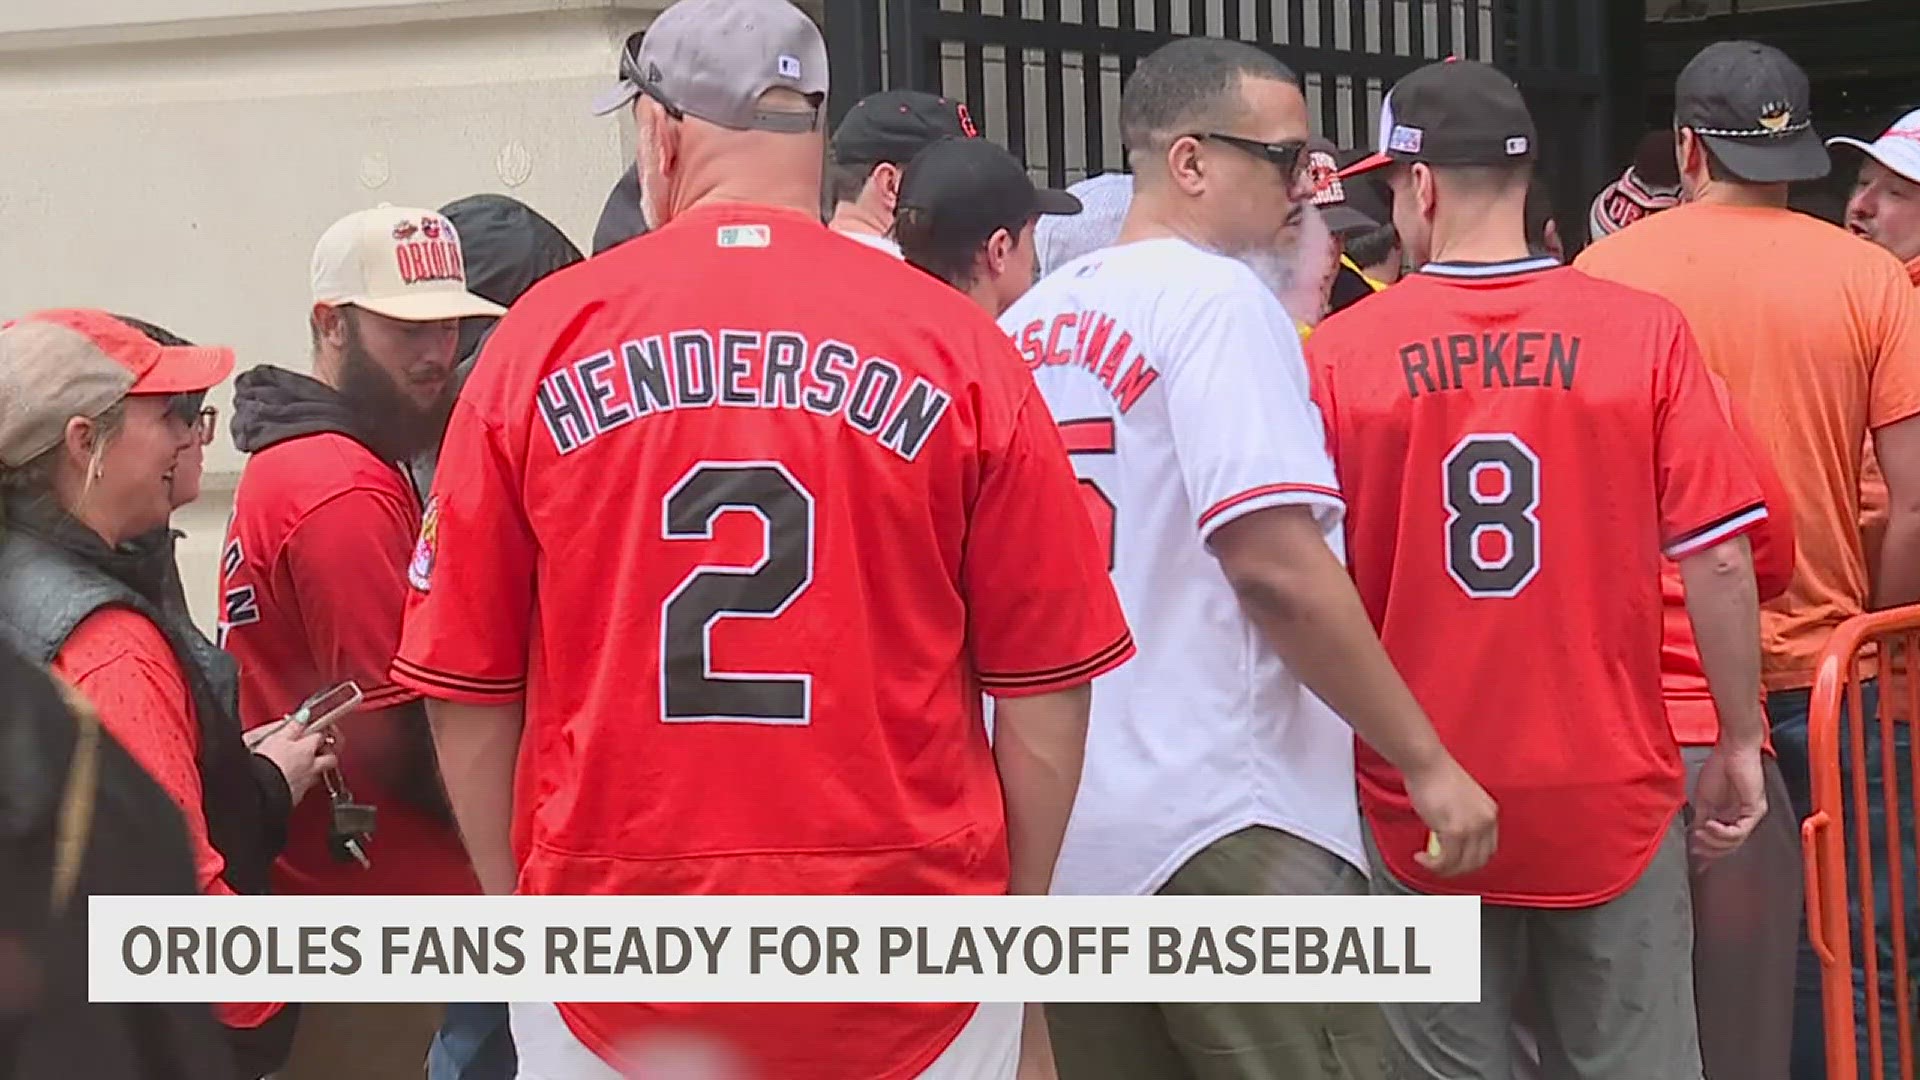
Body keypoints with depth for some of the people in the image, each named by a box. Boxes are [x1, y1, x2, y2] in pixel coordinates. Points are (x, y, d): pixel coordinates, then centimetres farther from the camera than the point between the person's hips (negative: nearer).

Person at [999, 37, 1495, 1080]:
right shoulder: (1217, 300, -10)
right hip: (1219, 827, -8)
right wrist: (1429, 761, -12)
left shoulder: (1029, 321, 12)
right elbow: (1279, 567, -19)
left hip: (1053, 827, 8)